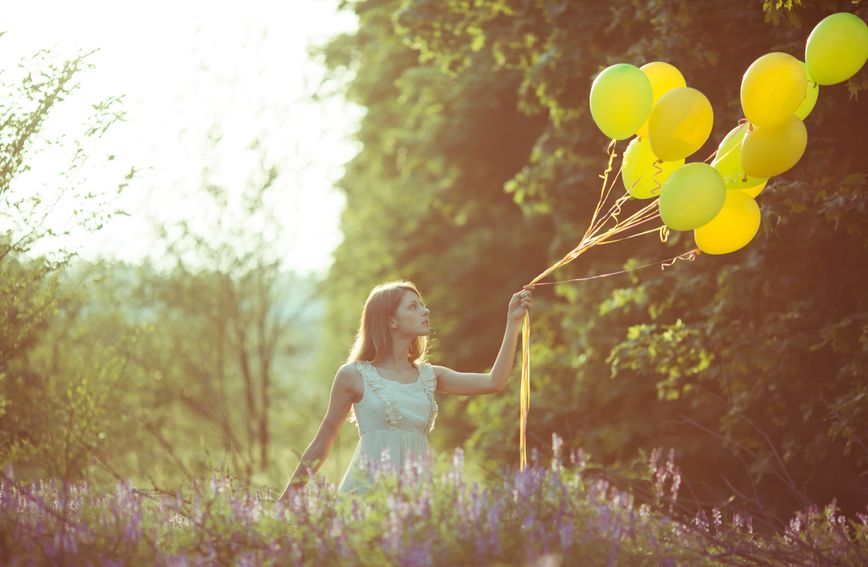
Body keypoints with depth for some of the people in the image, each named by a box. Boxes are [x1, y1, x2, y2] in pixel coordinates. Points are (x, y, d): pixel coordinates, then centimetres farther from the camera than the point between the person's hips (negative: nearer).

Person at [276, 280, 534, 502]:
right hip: (367, 487, -4)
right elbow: (321, 443, 8)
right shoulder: (354, 376, 2)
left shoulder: (429, 376, 13)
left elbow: (493, 382, 4)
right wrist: (286, 499, 8)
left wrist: (513, 323, 2)